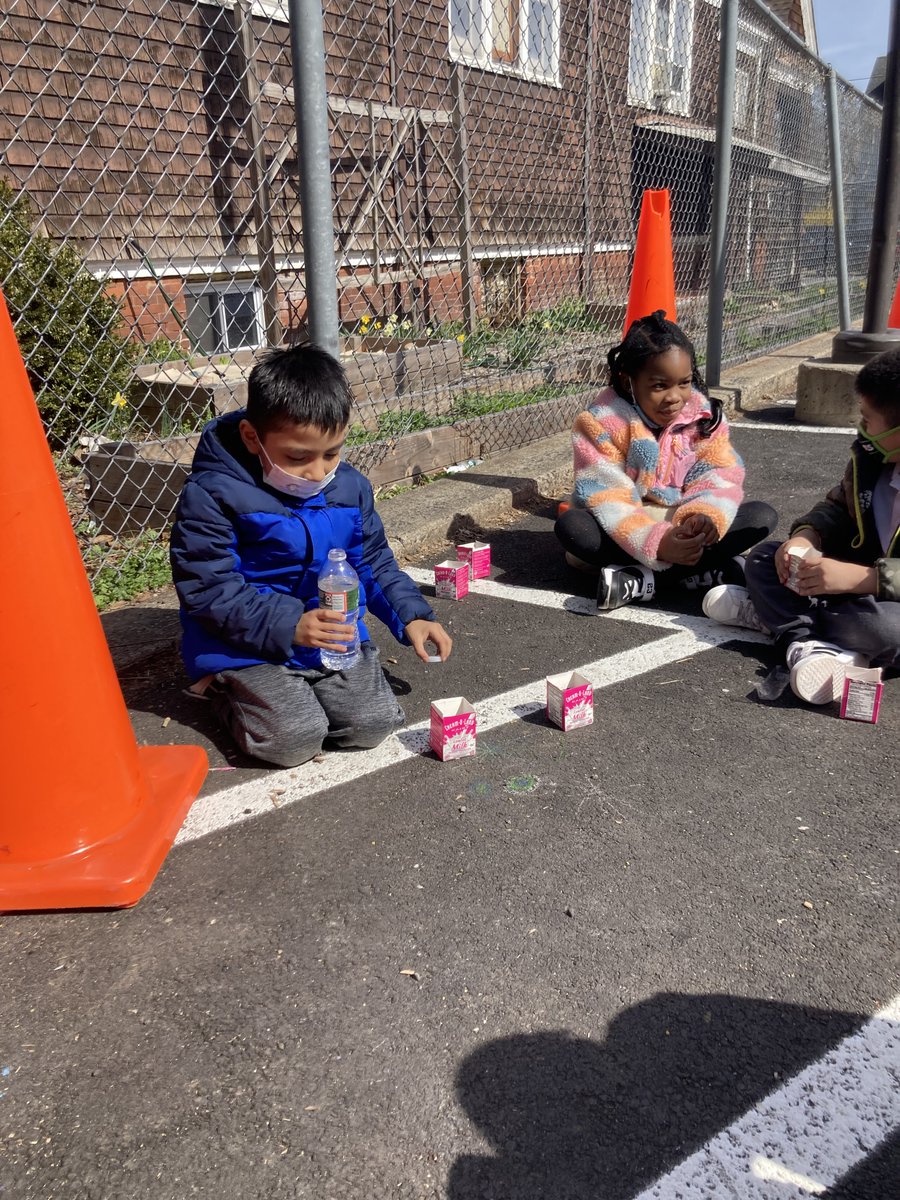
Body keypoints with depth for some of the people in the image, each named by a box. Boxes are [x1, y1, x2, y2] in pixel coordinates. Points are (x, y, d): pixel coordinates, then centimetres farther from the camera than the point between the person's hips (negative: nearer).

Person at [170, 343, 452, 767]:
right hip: (245, 644, -4)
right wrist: (289, 627, -26)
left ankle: (297, 683, 18)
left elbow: (374, 562, 12)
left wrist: (411, 616, -3)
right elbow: (207, 591, -18)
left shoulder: (350, 486, -1)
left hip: (333, 635, 5)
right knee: (294, 739, -20)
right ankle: (224, 687, 11)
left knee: (374, 723, -9)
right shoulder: (212, 495, -18)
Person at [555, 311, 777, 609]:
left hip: (685, 531, 3)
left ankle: (642, 580, -29)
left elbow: (720, 477, -8)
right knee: (570, 526, -32)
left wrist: (705, 516, -33)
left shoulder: (703, 414, -4)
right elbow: (606, 498, -22)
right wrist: (657, 544, -38)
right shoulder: (603, 422, -15)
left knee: (763, 516, -18)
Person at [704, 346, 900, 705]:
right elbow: (838, 507, 12)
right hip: (865, 588, 8)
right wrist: (806, 537, -8)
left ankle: (770, 612, -18)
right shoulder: (869, 456, -1)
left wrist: (858, 577, -35)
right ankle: (809, 644, -22)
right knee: (765, 556, 0)